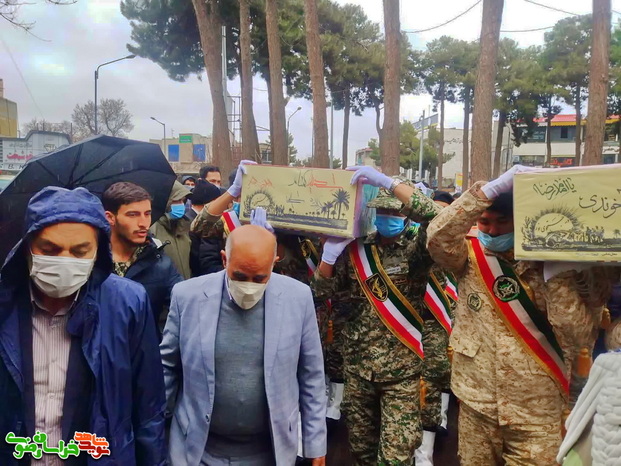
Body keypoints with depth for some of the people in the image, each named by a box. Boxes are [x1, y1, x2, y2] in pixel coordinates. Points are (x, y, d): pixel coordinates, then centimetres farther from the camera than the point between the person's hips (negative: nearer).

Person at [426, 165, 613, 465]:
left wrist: (557, 272, -23)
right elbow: (437, 238, -24)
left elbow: (580, 336, -16)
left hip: (536, 413, -1)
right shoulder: (470, 255, -3)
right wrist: (489, 190, -28)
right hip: (475, 405, 2)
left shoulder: (552, 262, -8)